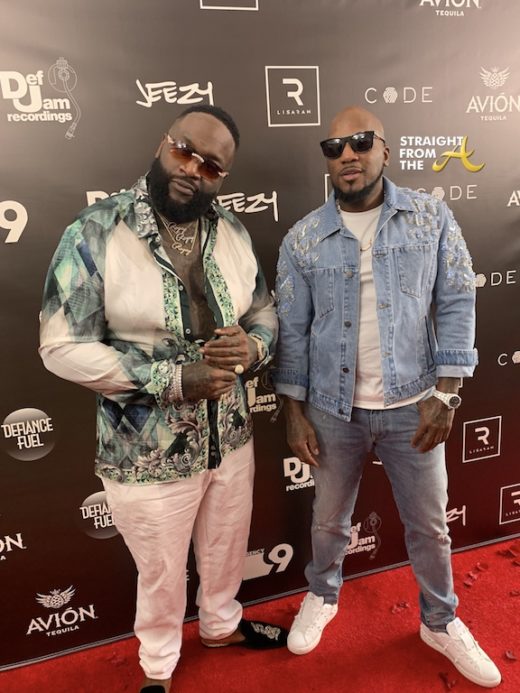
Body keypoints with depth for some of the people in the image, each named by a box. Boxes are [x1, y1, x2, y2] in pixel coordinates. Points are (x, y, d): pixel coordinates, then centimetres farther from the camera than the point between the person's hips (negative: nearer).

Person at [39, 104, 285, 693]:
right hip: (148, 456, -4)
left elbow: (265, 311, 8)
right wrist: (175, 380, -25)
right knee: (162, 575, 20)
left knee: (226, 551, 28)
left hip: (230, 438, 5)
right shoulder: (96, 234, -17)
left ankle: (221, 623, 61)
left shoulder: (231, 231, -1)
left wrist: (252, 346, -16)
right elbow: (62, 347, -19)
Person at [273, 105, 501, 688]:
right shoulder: (302, 239, -3)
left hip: (412, 406, 0)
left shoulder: (432, 218, -3)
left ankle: (441, 622, 44)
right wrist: (295, 412, -4)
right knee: (329, 520, 20)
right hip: (334, 410, 0)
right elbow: (292, 330, -2)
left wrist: (444, 394, -10)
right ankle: (321, 597, 49)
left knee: (429, 524, 18)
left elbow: (456, 305, -3)